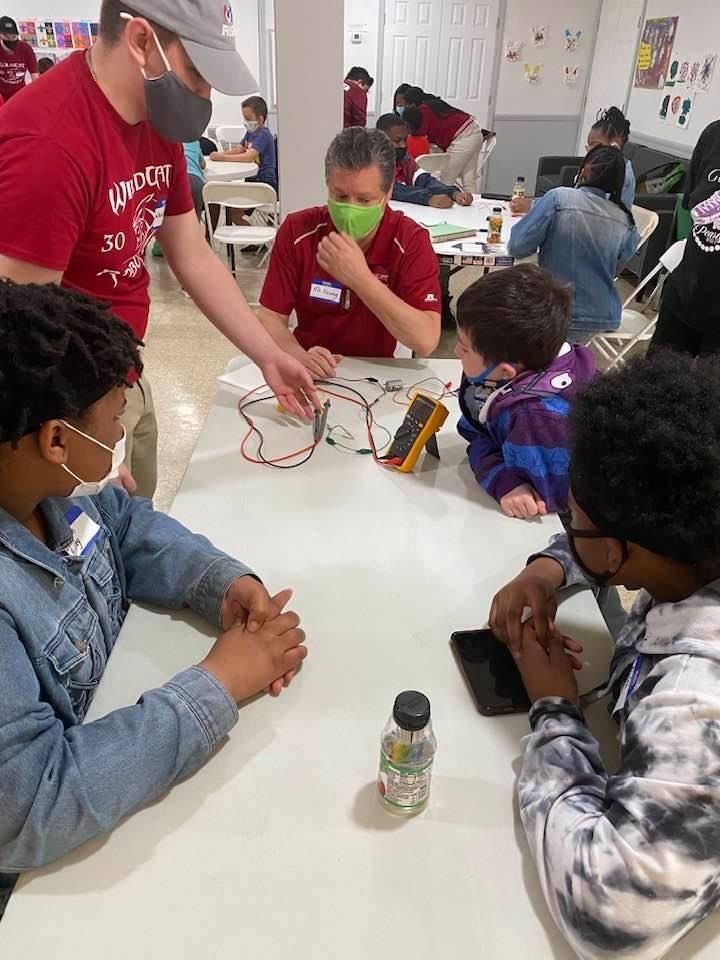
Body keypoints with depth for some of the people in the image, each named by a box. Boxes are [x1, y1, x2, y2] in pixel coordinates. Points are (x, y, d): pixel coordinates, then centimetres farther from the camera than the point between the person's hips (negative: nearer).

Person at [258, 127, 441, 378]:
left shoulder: (411, 241, -11)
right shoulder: (297, 231, -6)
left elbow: (426, 342, -21)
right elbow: (270, 318, -7)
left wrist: (361, 278, -28)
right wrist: (300, 357, -27)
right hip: (311, 374, 1)